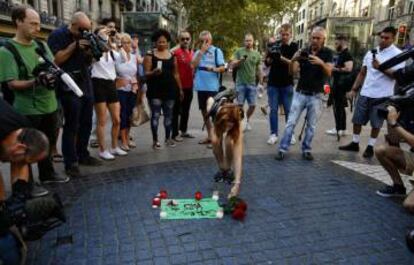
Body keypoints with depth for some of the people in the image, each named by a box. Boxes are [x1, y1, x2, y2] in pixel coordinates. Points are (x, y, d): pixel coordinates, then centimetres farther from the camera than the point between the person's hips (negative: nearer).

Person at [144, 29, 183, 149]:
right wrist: (153, 72, -27)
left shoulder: (172, 55, 11)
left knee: (168, 114, 10)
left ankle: (168, 138, 23)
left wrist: (180, 89, 12)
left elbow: (176, 74, 14)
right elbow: (146, 73, -5)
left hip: (170, 88, 4)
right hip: (155, 89, -4)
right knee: (155, 114, -3)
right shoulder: (150, 54, 0)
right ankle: (155, 140, 5)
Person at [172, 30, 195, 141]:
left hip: (189, 86, 7)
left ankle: (184, 131, 28)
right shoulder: (175, 52, -11)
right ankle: (175, 133, 8)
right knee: (176, 111, 1)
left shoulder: (192, 53, 10)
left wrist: (193, 80, 13)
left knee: (186, 110, 16)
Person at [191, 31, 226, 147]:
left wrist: (214, 69, -27)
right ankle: (209, 136, 25)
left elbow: (223, 68, -7)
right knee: (204, 111, 12)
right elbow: (193, 66, -5)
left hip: (212, 86, -5)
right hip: (200, 86, 5)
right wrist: (201, 51, -7)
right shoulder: (197, 52, 11)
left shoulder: (217, 51, -1)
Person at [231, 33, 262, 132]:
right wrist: (240, 60, -20)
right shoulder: (239, 51, 1)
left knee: (252, 105, 3)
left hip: (252, 83, 3)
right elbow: (232, 65, -3)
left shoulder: (257, 54, 10)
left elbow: (258, 69, 16)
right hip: (240, 83, -3)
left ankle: (246, 121, 26)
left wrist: (261, 82, 14)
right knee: (240, 104, -2)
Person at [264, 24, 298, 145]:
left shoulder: (294, 46, 1)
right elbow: (267, 63, 7)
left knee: (289, 110, 3)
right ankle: (274, 134, 9)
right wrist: (271, 56, -14)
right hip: (273, 83, 2)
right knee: (273, 109, 2)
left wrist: (282, 58, -24)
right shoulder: (273, 45, 7)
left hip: (287, 83, -1)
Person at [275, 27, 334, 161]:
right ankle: (282, 149, 1)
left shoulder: (327, 53, 0)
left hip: (316, 96, 0)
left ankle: (306, 150, 17)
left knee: (311, 125, 6)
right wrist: (293, 60, -25)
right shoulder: (303, 52, 2)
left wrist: (321, 63, -32)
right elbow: (293, 72, -5)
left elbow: (329, 72, -13)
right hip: (300, 93, 1)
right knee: (291, 122, -2)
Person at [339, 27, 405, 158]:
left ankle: (370, 147, 18)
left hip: (382, 96, -5)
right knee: (357, 120, 10)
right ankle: (355, 144, 23)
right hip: (365, 93, 5)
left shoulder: (397, 54, -7)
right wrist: (354, 89, 9)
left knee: (376, 124, 6)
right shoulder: (371, 53, 9)